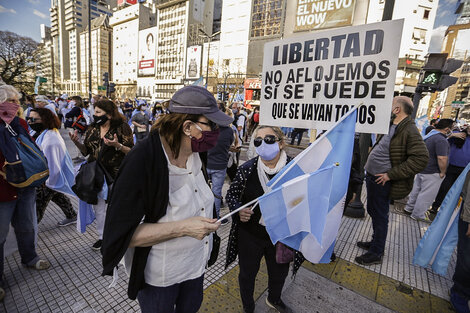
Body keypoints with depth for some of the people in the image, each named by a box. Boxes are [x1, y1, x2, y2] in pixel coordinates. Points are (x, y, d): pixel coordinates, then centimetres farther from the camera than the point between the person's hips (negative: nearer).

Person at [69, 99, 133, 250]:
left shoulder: (122, 127, -9)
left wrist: (117, 145, -30)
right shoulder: (92, 129, 8)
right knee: (98, 206, 15)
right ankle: (102, 237, 34)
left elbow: (131, 152, -13)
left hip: (115, 175, -5)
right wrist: (77, 142, -7)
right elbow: (86, 151, 11)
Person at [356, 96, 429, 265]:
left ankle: (376, 253, 18)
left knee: (380, 216, 3)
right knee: (373, 211, 21)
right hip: (372, 176, 9)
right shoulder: (391, 126, 11)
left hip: (381, 180, -9)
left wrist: (391, 174, -23)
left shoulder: (410, 131, -17)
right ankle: (376, 242, 39)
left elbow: (421, 158, -24)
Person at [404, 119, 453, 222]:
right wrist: (443, 172, -16)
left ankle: (409, 208, 30)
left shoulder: (429, 135, 8)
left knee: (416, 189, 18)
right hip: (432, 173, -9)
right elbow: (442, 158, -27)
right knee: (426, 194, 2)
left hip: (421, 169, 9)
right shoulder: (441, 140, -22)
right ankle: (418, 215, 11)